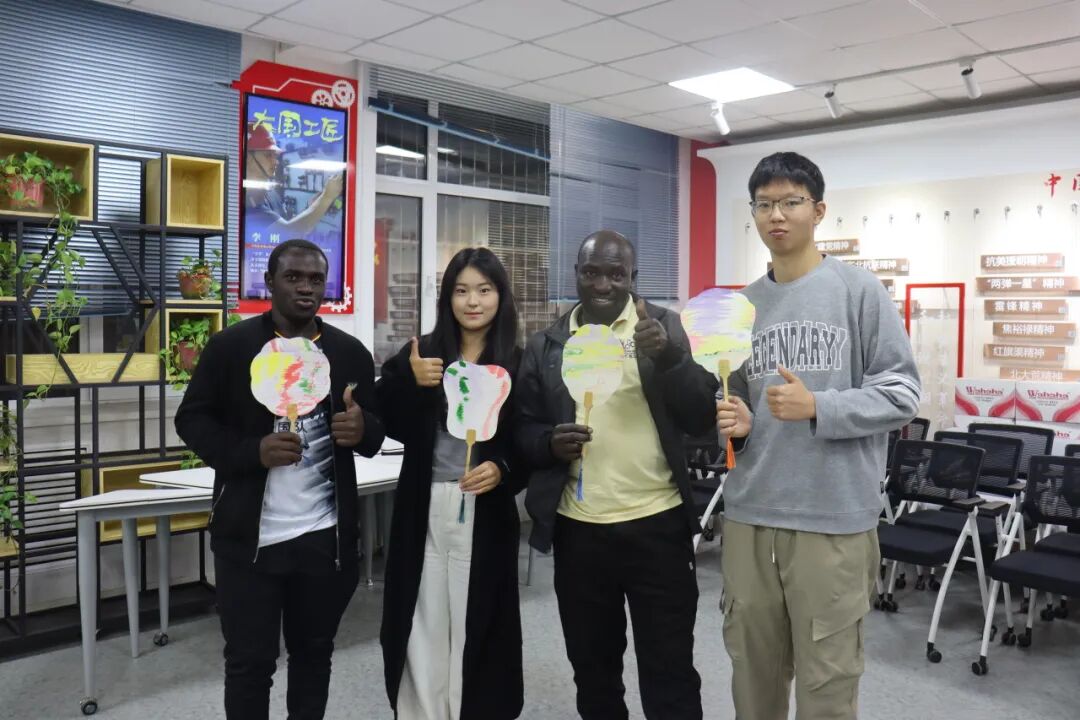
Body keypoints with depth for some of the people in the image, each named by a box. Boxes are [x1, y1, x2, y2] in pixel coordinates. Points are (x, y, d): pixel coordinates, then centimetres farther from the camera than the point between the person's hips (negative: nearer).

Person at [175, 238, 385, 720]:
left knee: (314, 652, 18)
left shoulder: (351, 353, 4)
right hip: (248, 537, -2)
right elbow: (192, 419, -1)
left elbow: (376, 434, 9)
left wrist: (363, 430, -16)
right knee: (249, 661, 8)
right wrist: (252, 451, -18)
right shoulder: (230, 346, -3)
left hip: (326, 536, 2)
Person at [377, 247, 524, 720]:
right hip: (422, 509, 2)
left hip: (486, 512, -2)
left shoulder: (519, 363, -3)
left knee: (475, 625, 7)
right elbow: (390, 427, 1)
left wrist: (502, 469, -20)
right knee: (423, 624, 10)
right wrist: (411, 382, -13)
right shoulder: (420, 355, 4)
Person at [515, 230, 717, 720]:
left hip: (657, 523, -2)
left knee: (669, 671, 7)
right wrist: (550, 443, -14)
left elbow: (702, 418, -7)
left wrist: (669, 355, -22)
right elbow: (523, 430, 8)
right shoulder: (545, 346, 5)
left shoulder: (666, 327, 0)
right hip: (577, 529, 2)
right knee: (592, 667, 18)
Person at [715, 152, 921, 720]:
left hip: (833, 517, -4)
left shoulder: (859, 291, -4)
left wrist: (816, 408, -19)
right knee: (752, 665, 16)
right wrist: (735, 422, -5)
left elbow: (901, 394, -6)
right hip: (748, 514, 4)